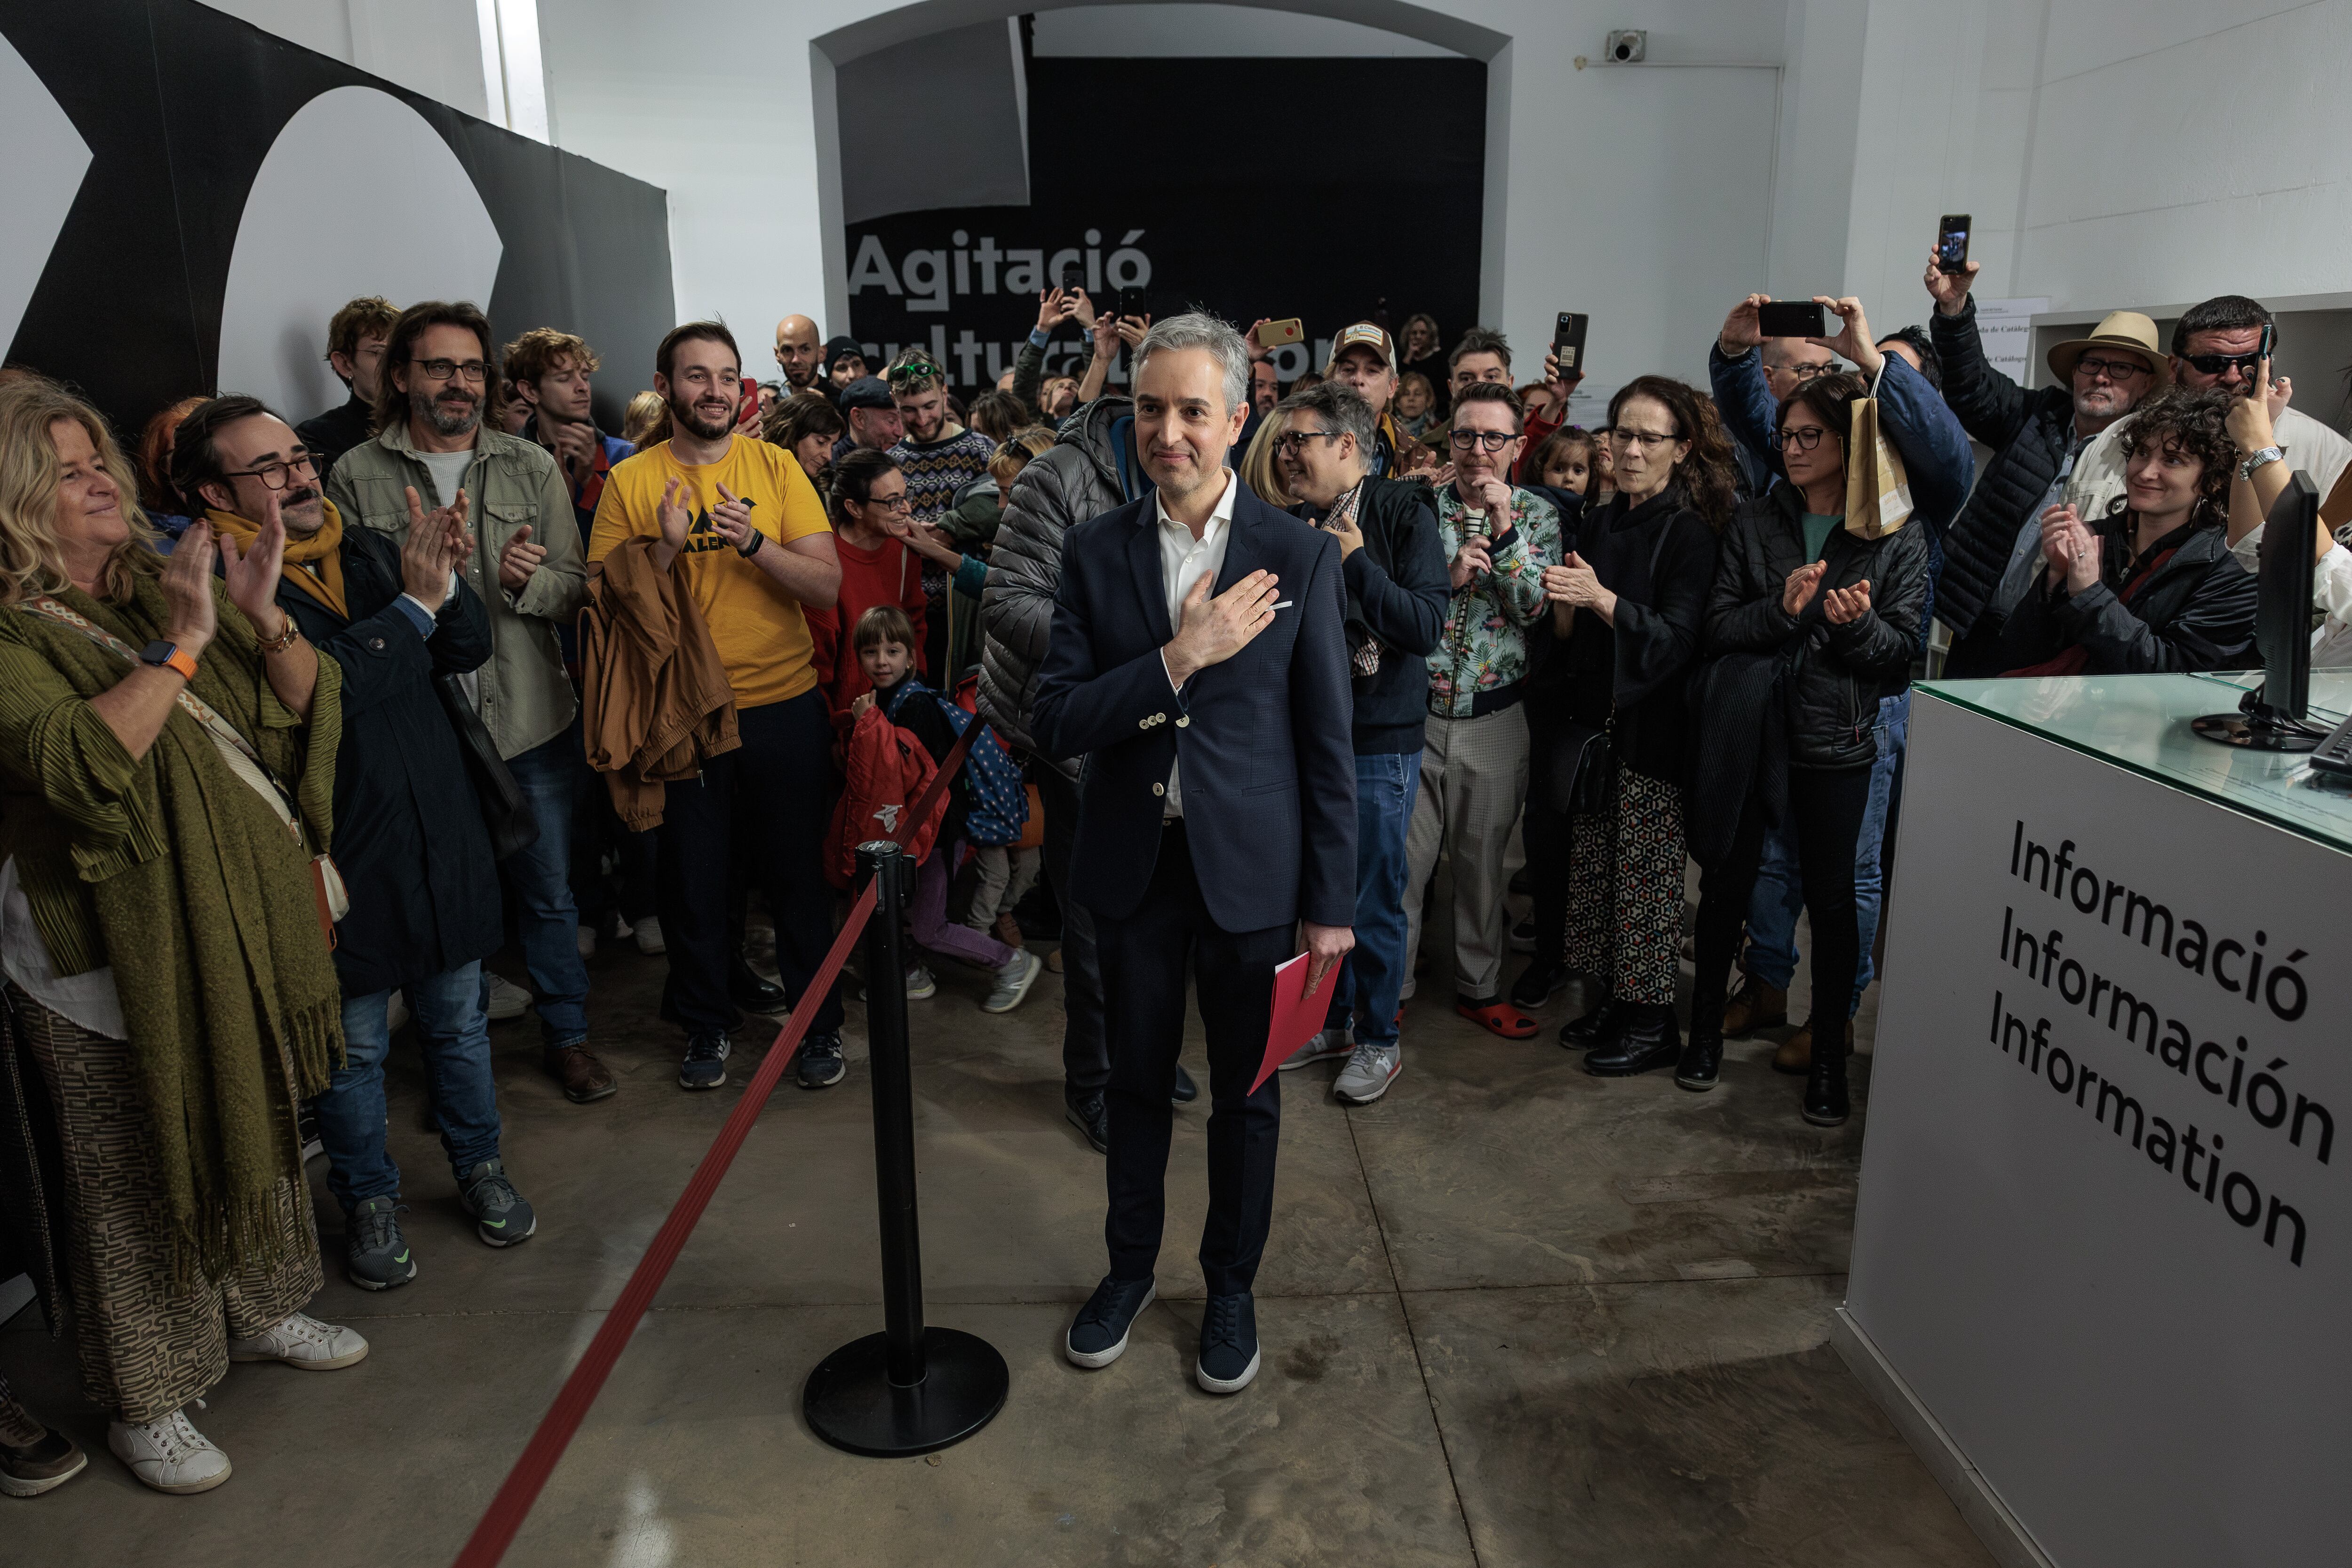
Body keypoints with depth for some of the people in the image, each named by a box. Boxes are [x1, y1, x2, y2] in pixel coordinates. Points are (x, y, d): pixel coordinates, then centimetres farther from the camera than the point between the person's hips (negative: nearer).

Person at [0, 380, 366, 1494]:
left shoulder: (164, 586, 5)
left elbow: (305, 707, 1)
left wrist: (262, 620, -17)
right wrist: (181, 643, -30)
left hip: (237, 933, 7)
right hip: (110, 967, -6)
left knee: (253, 1129, 21)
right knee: (136, 1181, 6)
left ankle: (260, 1309, 43)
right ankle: (144, 1399, 25)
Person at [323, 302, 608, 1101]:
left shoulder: (532, 467, 5)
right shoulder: (357, 476, 0)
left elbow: (575, 587, 2)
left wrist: (527, 580, -19)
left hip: (531, 721, 1)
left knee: (549, 892, 12)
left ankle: (566, 1035, 30)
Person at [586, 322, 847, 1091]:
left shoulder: (776, 466, 0)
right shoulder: (631, 482, -1)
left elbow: (828, 584, -6)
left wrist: (753, 541, -21)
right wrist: (665, 548, -19)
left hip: (783, 705, 0)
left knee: (797, 869, 8)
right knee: (692, 875, 11)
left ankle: (819, 1020, 26)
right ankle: (707, 1025, 30)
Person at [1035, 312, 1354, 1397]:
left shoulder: (1299, 555, -7)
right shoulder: (1096, 550, -2)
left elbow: (1328, 742, -5)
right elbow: (1056, 722, -9)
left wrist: (1332, 901, -5)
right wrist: (1180, 658, -21)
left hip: (1250, 868, -1)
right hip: (1132, 863, 2)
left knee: (1245, 1091, 14)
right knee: (1137, 1078, 18)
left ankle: (1231, 1285, 36)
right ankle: (1130, 1265, 40)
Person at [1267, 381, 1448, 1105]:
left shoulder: (1405, 516, -9)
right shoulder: (1294, 527, 7)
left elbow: (1426, 629, -17)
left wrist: (1355, 562, -22)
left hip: (1379, 743, -5)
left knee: (1374, 898, 2)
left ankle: (1379, 1040, 19)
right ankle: (1332, 1019, 32)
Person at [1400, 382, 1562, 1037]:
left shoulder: (1538, 515, 4)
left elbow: (1538, 608, -7)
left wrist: (1504, 529, -15)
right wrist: (1448, 575, -18)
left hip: (1495, 715, 1)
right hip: (1414, 709, -1)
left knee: (1483, 860, 13)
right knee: (1402, 858, 1)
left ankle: (1479, 987, 29)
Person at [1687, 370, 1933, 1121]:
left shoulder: (1898, 537, 0)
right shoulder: (1756, 520, 5)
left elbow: (1904, 650, -1)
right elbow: (1719, 626, 0)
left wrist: (1860, 624, -20)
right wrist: (1783, 608, -17)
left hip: (1835, 739, -2)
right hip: (1747, 728, 2)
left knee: (1831, 894, 4)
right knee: (1726, 881, 10)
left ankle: (1829, 1055, 19)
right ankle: (1706, 1026, 28)